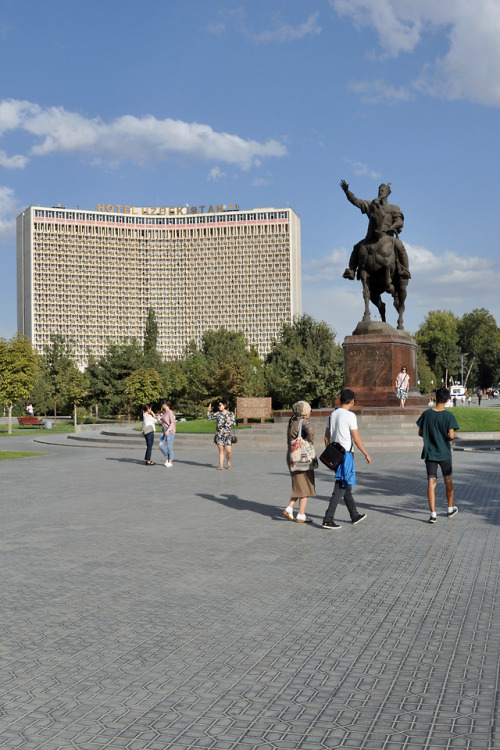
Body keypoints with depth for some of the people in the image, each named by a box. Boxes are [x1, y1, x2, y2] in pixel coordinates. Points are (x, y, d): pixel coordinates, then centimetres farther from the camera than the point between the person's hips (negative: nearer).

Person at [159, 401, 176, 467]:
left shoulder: (170, 412, -11)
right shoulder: (165, 413, 14)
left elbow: (172, 423, -19)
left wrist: (168, 430, -27)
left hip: (170, 431, -8)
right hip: (164, 431, 8)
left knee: (169, 447, -5)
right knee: (161, 446, -1)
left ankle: (170, 462, 2)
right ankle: (167, 458, 15)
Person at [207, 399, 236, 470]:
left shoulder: (230, 414, 5)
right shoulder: (218, 413, 7)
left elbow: (234, 423, 3)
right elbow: (209, 417, 5)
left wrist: (230, 421, -16)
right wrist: (208, 410, -9)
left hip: (227, 434, -1)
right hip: (219, 434, 1)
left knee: (228, 451, -6)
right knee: (221, 450, 0)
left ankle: (228, 463, 19)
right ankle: (221, 465, 3)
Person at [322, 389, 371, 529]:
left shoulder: (332, 415, 10)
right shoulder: (350, 416, -13)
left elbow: (326, 437, 14)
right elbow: (356, 439, -13)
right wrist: (366, 454, -2)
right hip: (346, 454, -8)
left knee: (346, 486, 18)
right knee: (340, 488, -5)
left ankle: (355, 515, 30)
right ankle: (328, 520, -8)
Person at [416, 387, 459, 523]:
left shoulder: (426, 414, -3)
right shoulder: (448, 416, -11)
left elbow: (420, 433, 2)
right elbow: (451, 435, -17)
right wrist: (450, 436, 5)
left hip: (429, 454, 1)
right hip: (444, 453, -1)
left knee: (431, 482, -1)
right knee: (448, 480, 18)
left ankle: (433, 514, -8)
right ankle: (450, 509, 33)